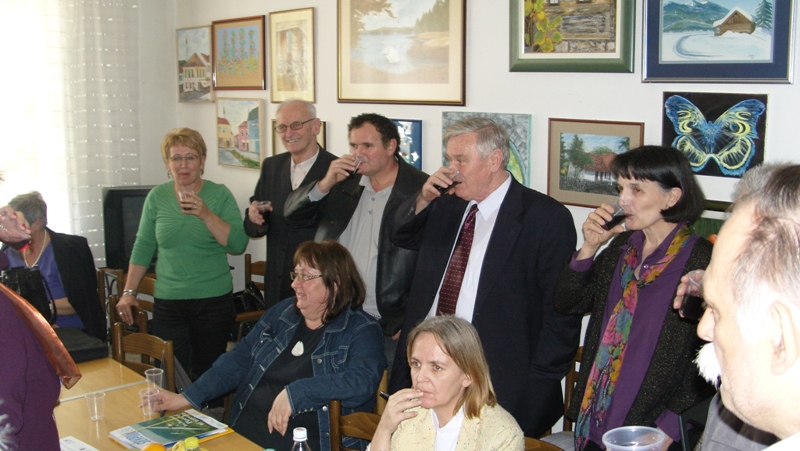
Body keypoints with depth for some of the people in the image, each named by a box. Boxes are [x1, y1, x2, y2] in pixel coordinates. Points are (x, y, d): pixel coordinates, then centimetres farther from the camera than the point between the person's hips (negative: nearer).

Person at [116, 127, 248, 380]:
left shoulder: (219, 195, -1)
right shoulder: (157, 197, 6)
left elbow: (238, 245, -10)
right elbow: (143, 247, 11)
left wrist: (206, 214, -20)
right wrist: (129, 292, 7)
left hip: (214, 301, -1)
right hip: (168, 303, 2)